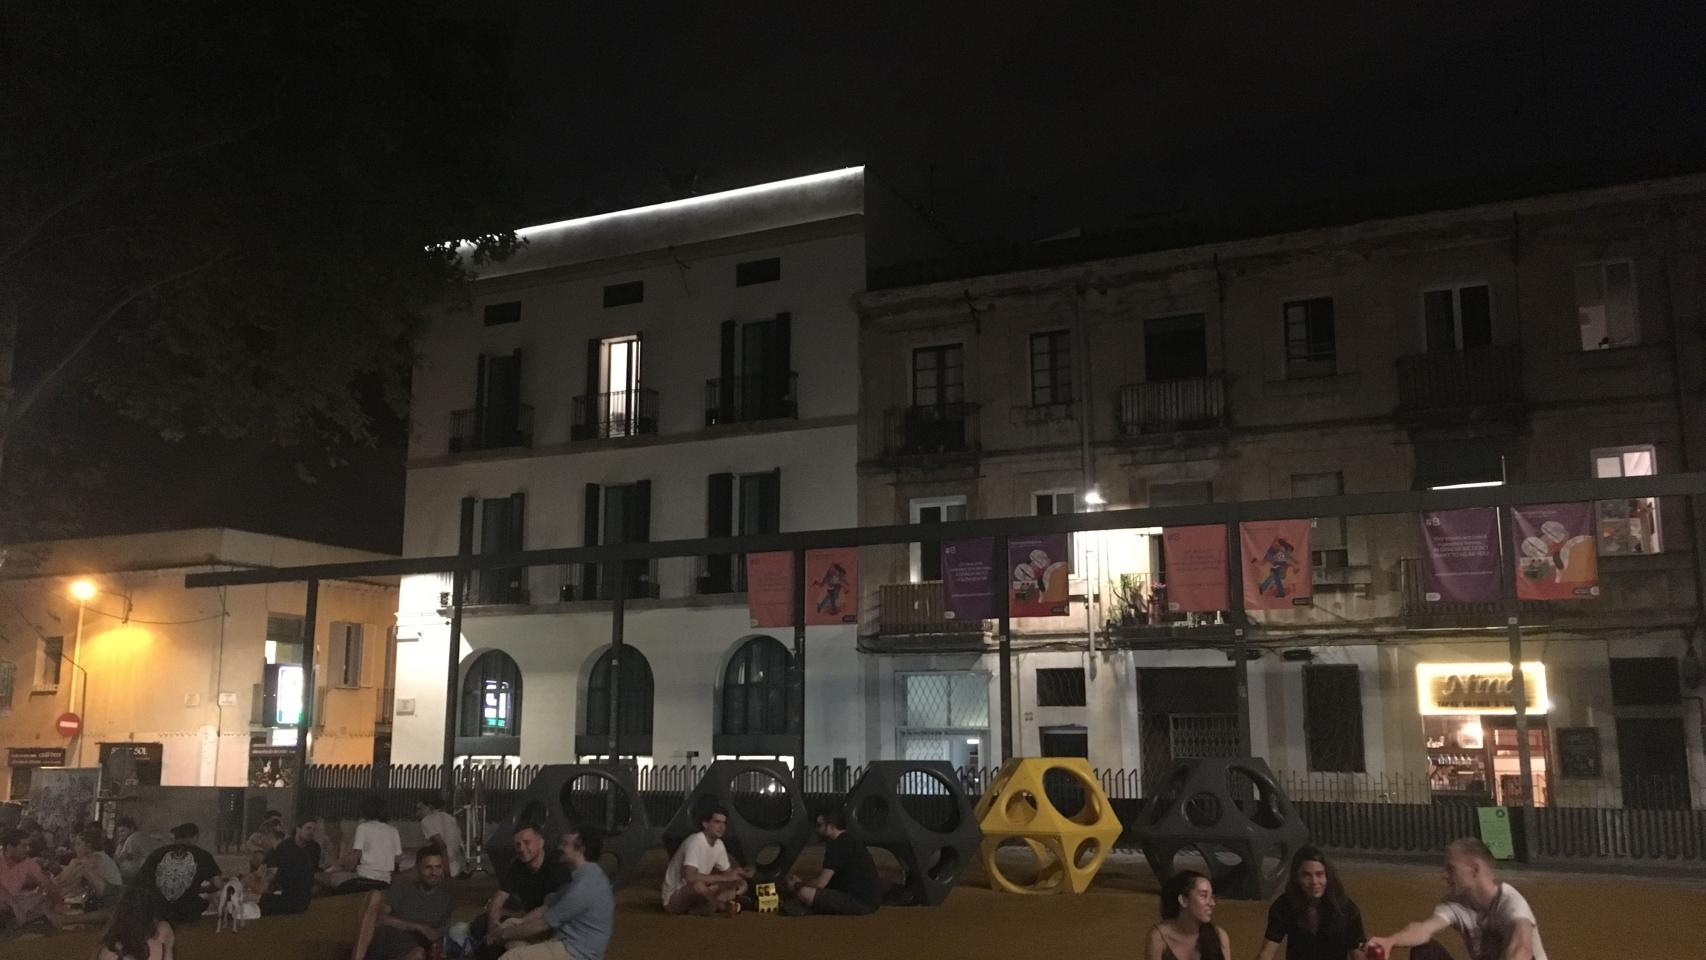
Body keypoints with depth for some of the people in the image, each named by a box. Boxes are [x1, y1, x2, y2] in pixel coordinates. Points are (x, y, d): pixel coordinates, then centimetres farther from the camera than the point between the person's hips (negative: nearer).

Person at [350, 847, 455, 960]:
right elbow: (379, 917, -6)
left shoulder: (447, 900, 16)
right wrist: (419, 927, -14)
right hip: (379, 947, 0)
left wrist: (438, 947, -15)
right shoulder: (400, 890, 12)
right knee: (376, 895, -22)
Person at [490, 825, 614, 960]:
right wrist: (510, 929, 5)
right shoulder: (584, 876, 12)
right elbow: (547, 908, 14)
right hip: (569, 944, 11)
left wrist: (506, 934, -5)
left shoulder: (585, 885, -23)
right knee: (509, 924, 10)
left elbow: (543, 923, -17)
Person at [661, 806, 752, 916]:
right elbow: (690, 877, -37)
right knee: (698, 885, -41)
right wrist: (724, 877, -33)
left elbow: (727, 872, 14)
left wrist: (739, 872, -11)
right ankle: (723, 906, -12)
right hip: (673, 898, -8)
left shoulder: (719, 844, 3)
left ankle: (698, 909, -9)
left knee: (741, 885, 1)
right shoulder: (695, 841, -24)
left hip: (694, 895, 8)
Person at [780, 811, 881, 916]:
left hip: (860, 903, -11)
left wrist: (797, 886, 3)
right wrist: (801, 883, 17)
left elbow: (820, 883, -15)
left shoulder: (838, 845, -13)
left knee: (805, 893, -20)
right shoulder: (851, 842, 18)